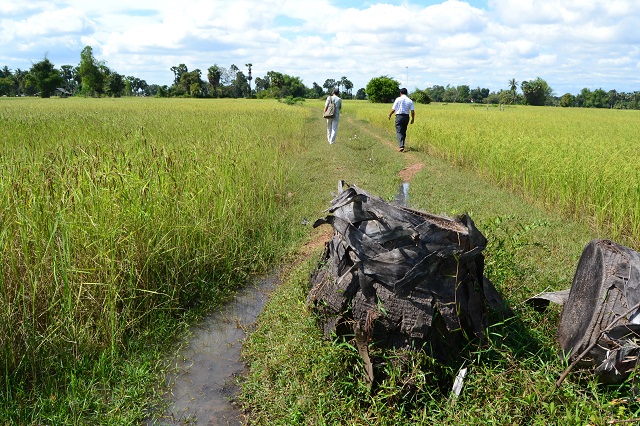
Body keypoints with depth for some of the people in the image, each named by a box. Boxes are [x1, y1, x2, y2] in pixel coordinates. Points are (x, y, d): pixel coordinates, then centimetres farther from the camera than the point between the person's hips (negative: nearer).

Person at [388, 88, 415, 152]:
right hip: (406, 117, 4)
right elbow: (412, 111, -2)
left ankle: (401, 146, -20)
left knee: (399, 131, -5)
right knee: (404, 132, 16)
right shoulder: (410, 101, 3)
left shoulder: (398, 99, -4)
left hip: (399, 116, -4)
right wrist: (412, 119, 12)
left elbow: (393, 109, -4)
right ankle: (402, 145, 25)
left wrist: (390, 115, 13)